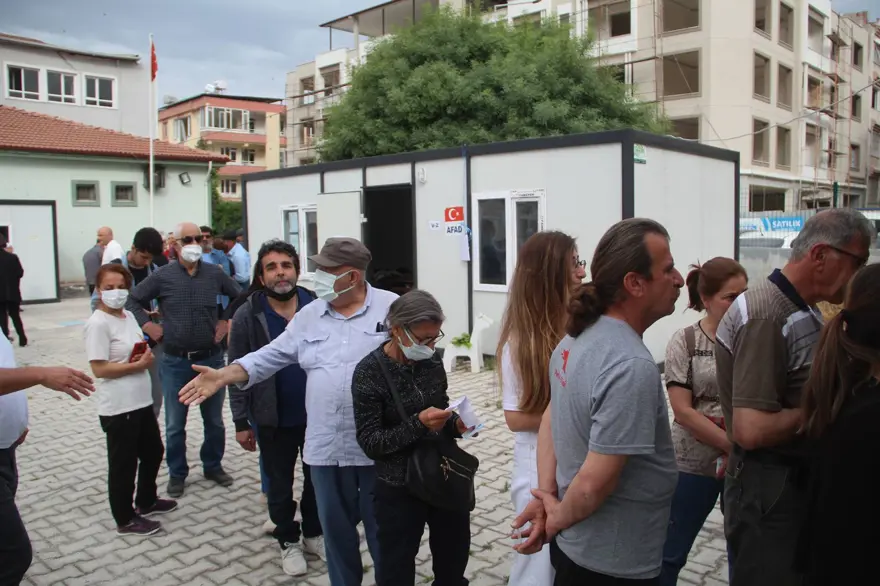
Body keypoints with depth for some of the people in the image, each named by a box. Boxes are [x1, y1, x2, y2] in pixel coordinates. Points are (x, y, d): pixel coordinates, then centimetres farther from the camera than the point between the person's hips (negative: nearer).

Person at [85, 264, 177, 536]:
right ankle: (125, 520, 23)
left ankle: (146, 501, 42)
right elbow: (99, 369, -22)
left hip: (141, 401, 9)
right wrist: (138, 364, -18)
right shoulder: (98, 323, -17)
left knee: (153, 451, 22)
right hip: (118, 408, -9)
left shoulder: (129, 316, 7)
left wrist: (147, 355, -3)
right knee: (123, 462, 7)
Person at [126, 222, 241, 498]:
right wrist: (147, 325, -4)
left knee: (214, 420, 14)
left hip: (211, 358, 1)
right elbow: (132, 300, 7)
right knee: (174, 424, 10)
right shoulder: (162, 276, -4)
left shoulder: (215, 274, -1)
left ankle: (213, 465, 33)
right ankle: (177, 473, 27)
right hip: (175, 362, -1)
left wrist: (227, 321, 3)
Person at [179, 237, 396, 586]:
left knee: (382, 528, 11)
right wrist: (225, 375, -5)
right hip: (327, 445, 4)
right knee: (335, 527, 18)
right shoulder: (309, 315, 8)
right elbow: (272, 356, 7)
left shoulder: (392, 308, -5)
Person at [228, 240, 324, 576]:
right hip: (273, 419, -1)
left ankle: (313, 533, 39)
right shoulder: (247, 317, -10)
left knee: (316, 479, 18)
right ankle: (288, 541, 35)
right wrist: (241, 422, -7)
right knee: (279, 484, 14)